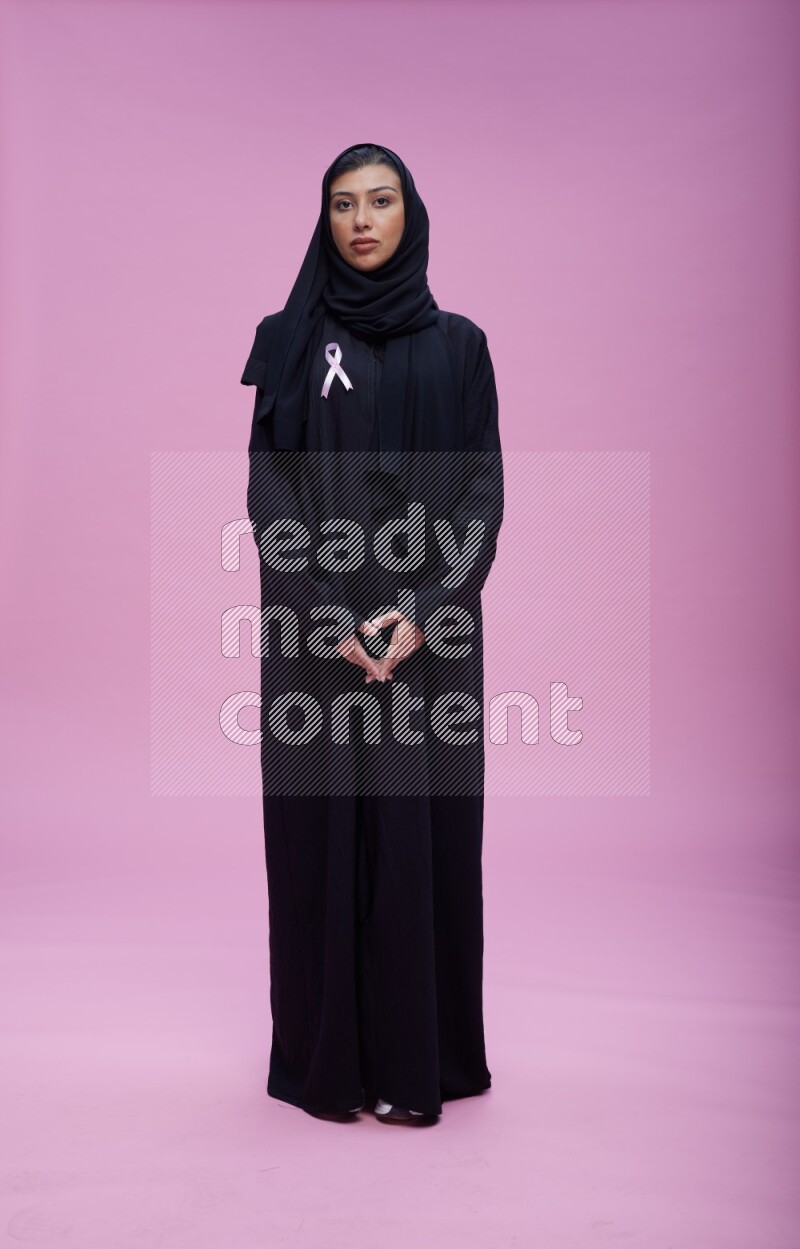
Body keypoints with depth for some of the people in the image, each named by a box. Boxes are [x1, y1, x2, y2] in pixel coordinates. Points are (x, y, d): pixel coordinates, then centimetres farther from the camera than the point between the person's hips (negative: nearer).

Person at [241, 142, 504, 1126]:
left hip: (430, 627, 0)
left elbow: (482, 491, 1)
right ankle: (328, 1054, 19)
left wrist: (424, 612, -14)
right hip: (314, 629, 0)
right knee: (321, 831, 3)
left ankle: (420, 1055, 18)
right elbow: (269, 492, -1)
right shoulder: (289, 340, 6)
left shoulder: (457, 344, 7)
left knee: (422, 829, 3)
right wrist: (331, 618, -14)